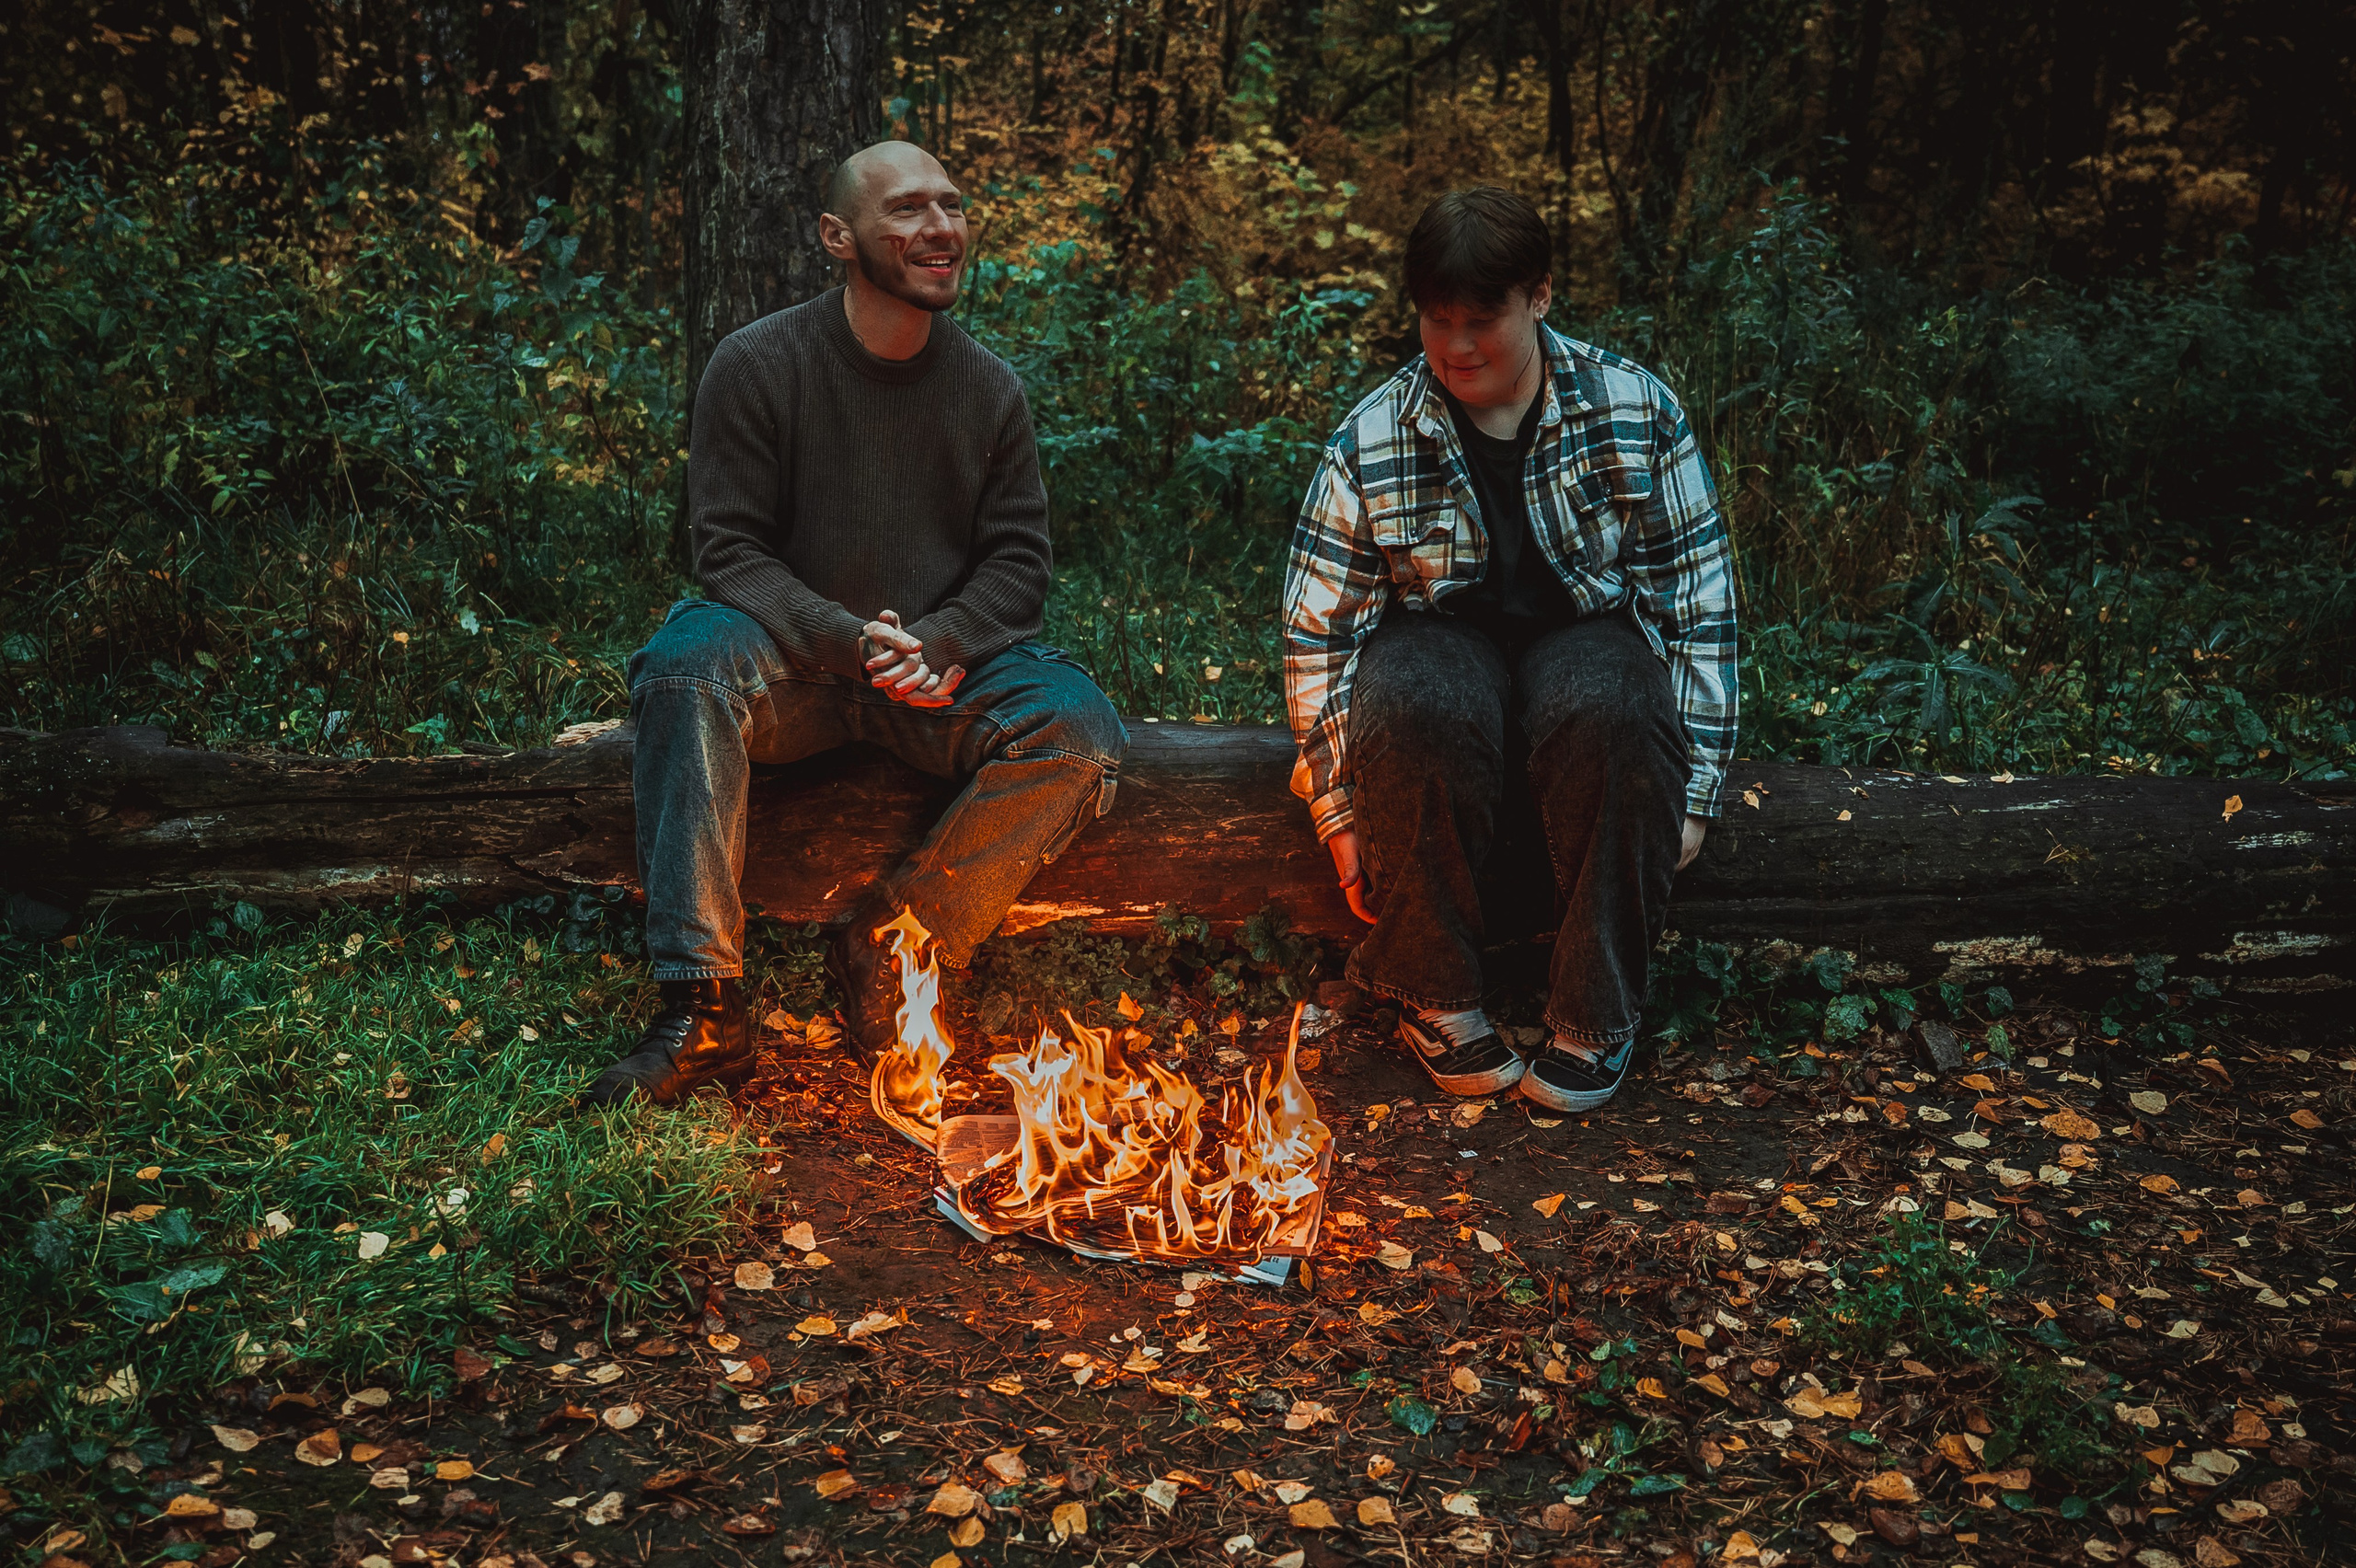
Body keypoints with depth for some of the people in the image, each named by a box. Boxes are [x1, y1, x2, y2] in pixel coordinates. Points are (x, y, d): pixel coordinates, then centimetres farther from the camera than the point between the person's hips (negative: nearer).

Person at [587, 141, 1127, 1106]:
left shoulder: (990, 388, 3)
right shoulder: (756, 365, -6)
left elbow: (1018, 558, 4)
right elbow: (731, 551, -9)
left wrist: (941, 643, -18)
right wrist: (849, 642, -25)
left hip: (941, 670, 2)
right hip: (792, 666, -2)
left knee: (1081, 731, -25)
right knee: (689, 659, -34)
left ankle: (890, 940, -15)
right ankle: (704, 1012, -34)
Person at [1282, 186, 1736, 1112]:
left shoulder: (1636, 411, -6)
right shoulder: (1370, 444, -7)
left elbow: (1702, 597, -2)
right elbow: (1316, 634, -4)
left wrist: (1693, 788, -8)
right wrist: (1339, 811, -9)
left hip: (1585, 626, 0)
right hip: (1443, 633, 0)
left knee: (1616, 711, -37)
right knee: (1416, 707, -37)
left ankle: (1594, 1015, -20)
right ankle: (1434, 993, -17)